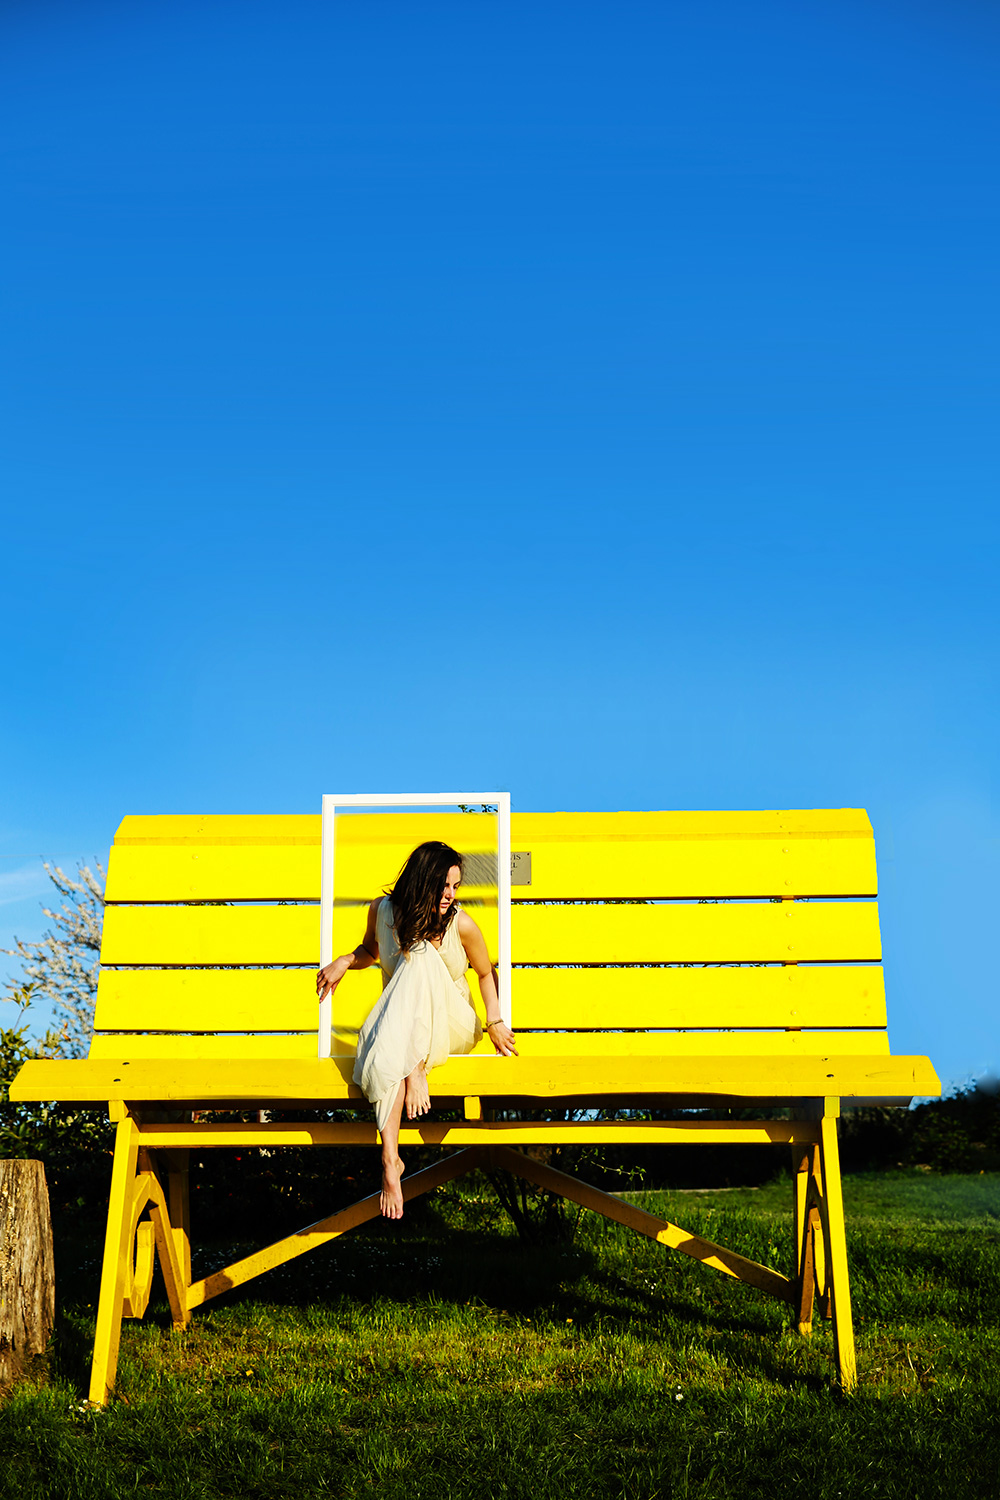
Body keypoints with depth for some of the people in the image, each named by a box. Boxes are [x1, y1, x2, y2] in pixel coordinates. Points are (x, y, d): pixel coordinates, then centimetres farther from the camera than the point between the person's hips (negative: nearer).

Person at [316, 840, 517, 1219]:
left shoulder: (461, 924, -12)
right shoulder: (383, 911, -5)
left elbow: (486, 973, 5)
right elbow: (370, 949, 17)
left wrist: (495, 1021, -8)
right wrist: (344, 961, -4)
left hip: (452, 1024, -2)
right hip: (399, 1022, 2)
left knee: (422, 958, -32)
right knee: (386, 1056, -38)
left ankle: (417, 1072, -30)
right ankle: (390, 1162, -37)